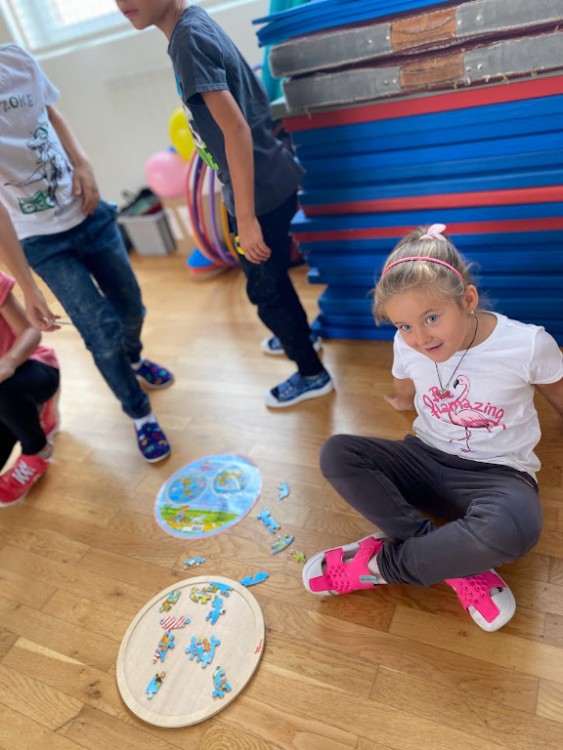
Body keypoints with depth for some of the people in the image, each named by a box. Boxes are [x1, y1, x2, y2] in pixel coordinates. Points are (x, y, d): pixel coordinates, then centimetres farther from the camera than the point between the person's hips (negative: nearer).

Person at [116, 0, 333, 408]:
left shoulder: (189, 37, -19)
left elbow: (235, 128, -26)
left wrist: (246, 217, -27)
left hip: (261, 190, -9)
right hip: (268, 182, 9)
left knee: (264, 288, 5)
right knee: (270, 275, 25)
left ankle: (312, 374, 23)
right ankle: (299, 335, 48)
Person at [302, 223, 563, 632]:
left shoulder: (529, 345, -17)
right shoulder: (407, 347, -8)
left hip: (496, 472, -3)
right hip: (427, 459, 4)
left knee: (512, 529, -39)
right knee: (336, 454, -20)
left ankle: (383, 561, -14)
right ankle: (457, 563, -20)